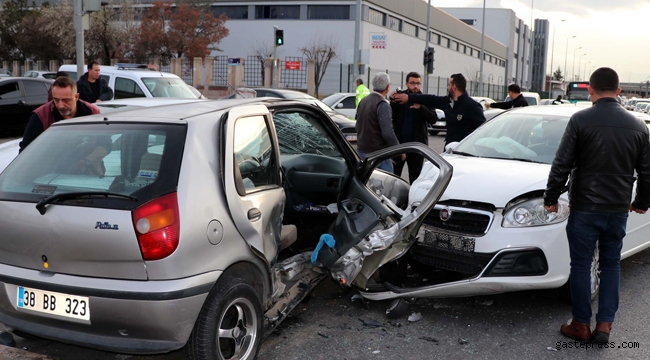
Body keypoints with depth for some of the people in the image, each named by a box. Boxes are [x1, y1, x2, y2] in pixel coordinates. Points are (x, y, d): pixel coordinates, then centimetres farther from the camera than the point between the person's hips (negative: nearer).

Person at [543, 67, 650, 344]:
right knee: (611, 265, 16)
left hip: (584, 208, -4)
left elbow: (561, 165, -11)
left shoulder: (580, 120, -10)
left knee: (581, 266, 7)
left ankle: (581, 325, 14)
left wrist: (551, 198, 0)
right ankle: (605, 324, 14)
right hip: (619, 209, 4)